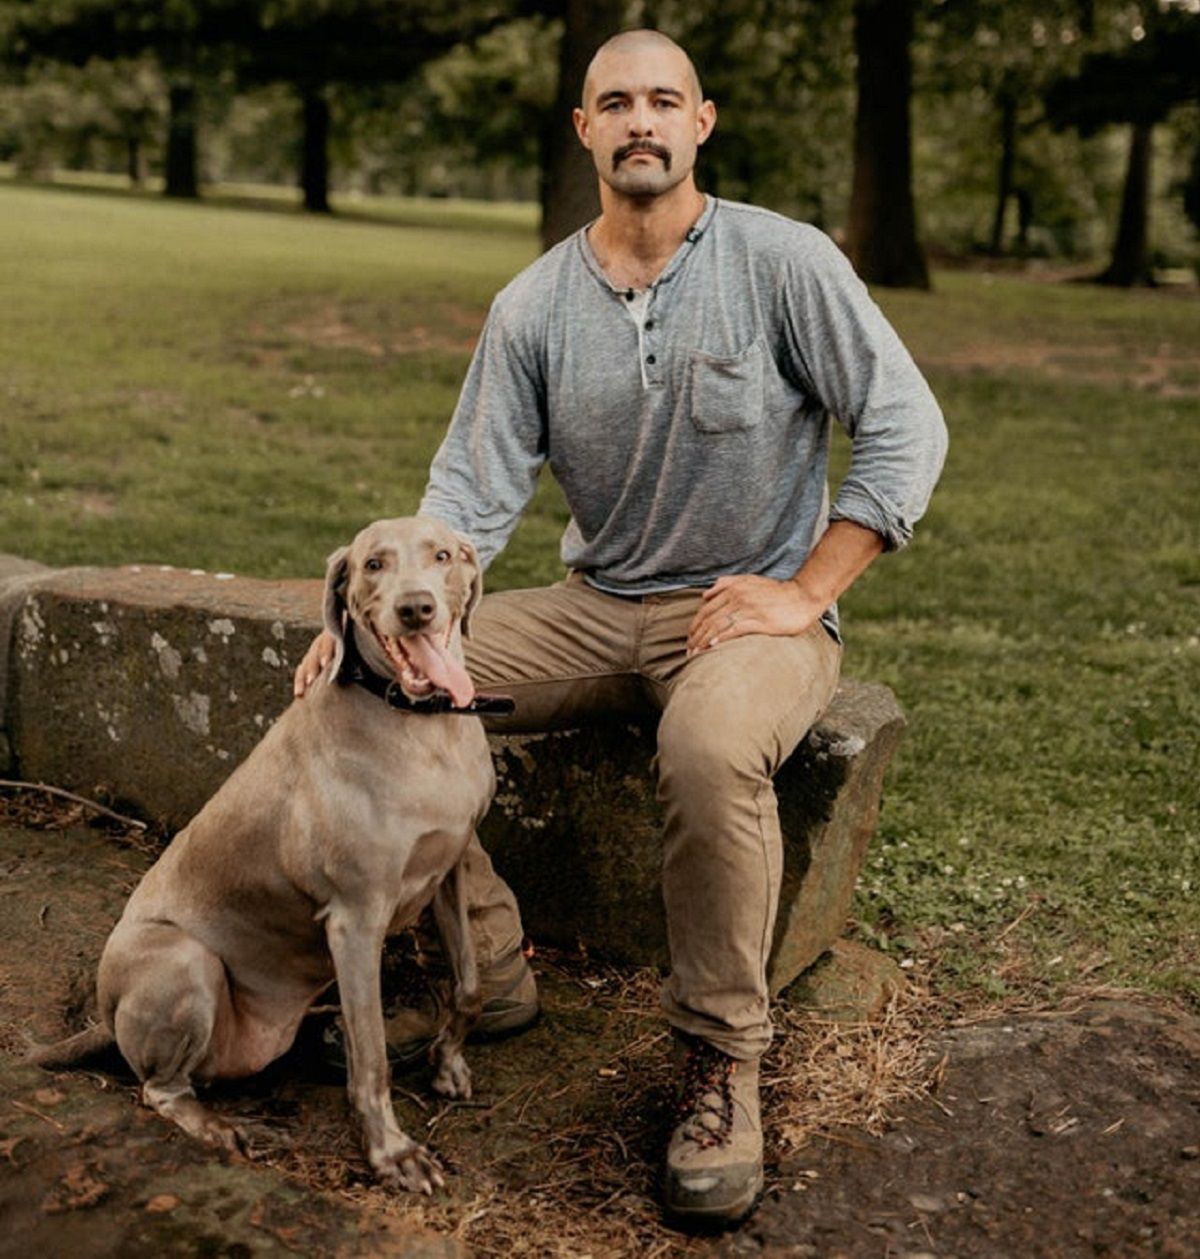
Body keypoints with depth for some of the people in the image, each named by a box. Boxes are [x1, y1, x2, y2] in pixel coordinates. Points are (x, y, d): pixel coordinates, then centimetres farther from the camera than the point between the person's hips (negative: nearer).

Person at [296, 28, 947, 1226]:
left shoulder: (782, 260, -7)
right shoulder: (533, 304, 2)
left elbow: (906, 426, -7)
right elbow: (472, 493, -2)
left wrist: (804, 592, -14)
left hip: (753, 609, -4)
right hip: (595, 608, 5)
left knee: (710, 752, -38)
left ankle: (720, 1059, -15)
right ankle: (486, 973, 0)